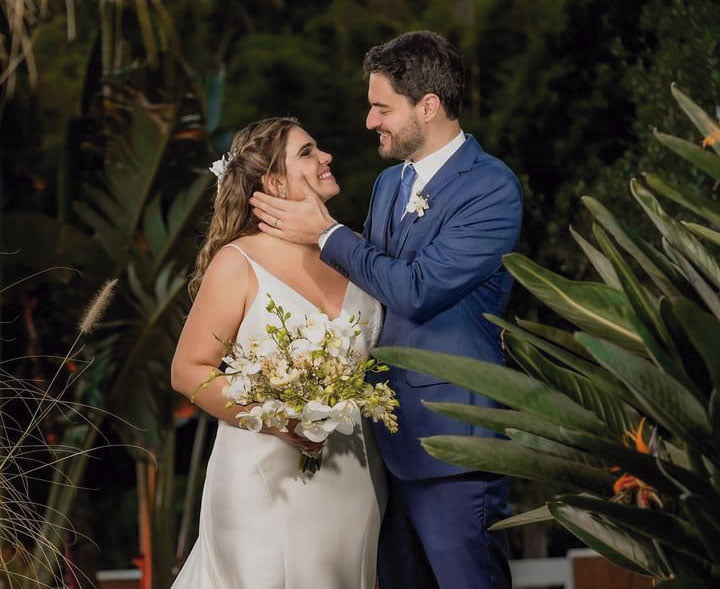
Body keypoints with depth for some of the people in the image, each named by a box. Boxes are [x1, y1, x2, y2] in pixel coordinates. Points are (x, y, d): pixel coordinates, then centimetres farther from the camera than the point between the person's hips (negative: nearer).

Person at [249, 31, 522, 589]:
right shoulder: (390, 182, 14)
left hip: (450, 442, -8)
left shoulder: (492, 189, -13)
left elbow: (416, 290, -20)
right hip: (390, 434, 8)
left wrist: (326, 233, -12)